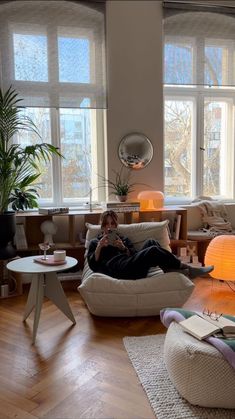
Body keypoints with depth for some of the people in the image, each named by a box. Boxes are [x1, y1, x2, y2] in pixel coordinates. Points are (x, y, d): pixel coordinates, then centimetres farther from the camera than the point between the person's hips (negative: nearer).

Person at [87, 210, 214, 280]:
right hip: (119, 270, -5)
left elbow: (134, 255, 16)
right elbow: (92, 265, 7)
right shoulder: (94, 242, 22)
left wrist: (123, 248, -3)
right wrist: (99, 247, -7)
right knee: (153, 250, -26)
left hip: (130, 264, 5)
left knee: (151, 242, -20)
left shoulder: (123, 239, 32)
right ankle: (187, 269, -14)